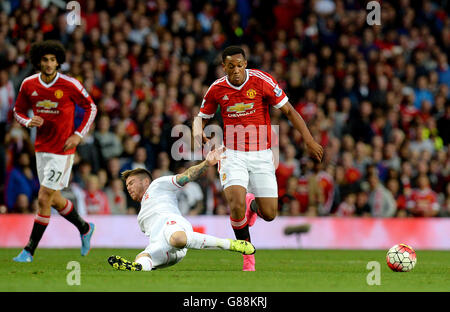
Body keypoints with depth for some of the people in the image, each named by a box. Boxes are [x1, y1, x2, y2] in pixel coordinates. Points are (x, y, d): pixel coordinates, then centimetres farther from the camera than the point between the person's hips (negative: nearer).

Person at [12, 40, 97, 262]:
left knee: (44, 198, -10)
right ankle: (85, 229, 40)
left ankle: (29, 251, -2)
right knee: (54, 199, 14)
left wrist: (78, 134, -8)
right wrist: (29, 121, -10)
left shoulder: (70, 85, -12)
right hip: (41, 148, 5)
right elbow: (18, 110, 13)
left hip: (63, 150, -5)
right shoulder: (29, 85, -1)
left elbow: (91, 107, 1)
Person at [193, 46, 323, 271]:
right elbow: (201, 117, 13)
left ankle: (253, 204, 37)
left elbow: (289, 111, -3)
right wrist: (198, 132, -11)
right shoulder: (217, 89, -2)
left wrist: (309, 140, -10)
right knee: (236, 206, -23)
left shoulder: (262, 81, -9)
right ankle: (248, 256, 0)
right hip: (232, 155, 0)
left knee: (269, 214, -2)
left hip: (261, 154, 0)